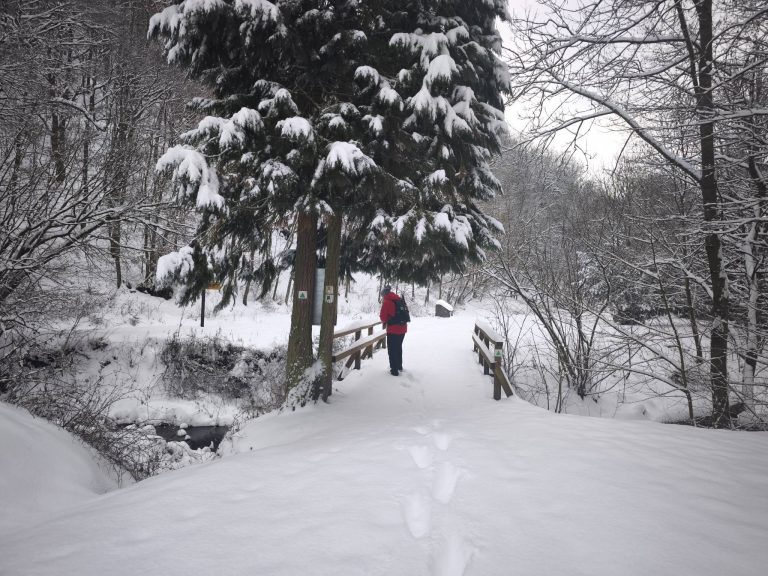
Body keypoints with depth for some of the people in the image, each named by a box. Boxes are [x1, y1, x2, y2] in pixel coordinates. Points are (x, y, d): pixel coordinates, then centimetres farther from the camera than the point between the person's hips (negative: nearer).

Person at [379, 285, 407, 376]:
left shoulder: (386, 302, -11)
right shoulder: (399, 299, 9)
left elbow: (383, 317, -11)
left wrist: (386, 321, 10)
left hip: (393, 329, -7)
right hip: (402, 328, 7)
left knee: (392, 349, 3)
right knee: (398, 347, 23)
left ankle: (394, 370, 4)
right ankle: (399, 366, 34)